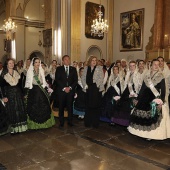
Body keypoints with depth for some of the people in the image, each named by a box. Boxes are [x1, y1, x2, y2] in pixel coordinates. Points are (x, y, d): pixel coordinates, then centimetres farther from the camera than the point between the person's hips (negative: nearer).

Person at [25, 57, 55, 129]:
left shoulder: (41, 71, 9)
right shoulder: (29, 71, -1)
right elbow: (27, 83, -1)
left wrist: (46, 91, 9)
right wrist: (26, 93, -4)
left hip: (41, 91, 3)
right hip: (33, 92, -3)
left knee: (43, 107, 5)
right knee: (33, 108, 2)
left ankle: (43, 123, 20)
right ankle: (34, 124, 15)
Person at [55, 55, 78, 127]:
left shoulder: (73, 69, 13)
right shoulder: (59, 69, 8)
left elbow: (76, 80, 6)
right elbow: (57, 80, -1)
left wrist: (70, 87, -8)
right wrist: (64, 88, -10)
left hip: (70, 90, 1)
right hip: (61, 91, -1)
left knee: (70, 106, 1)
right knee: (61, 107, 1)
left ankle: (70, 121, 12)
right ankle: (61, 122, 10)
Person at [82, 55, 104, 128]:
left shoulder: (99, 68, 2)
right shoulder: (86, 68, 12)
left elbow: (101, 78, -6)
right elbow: (83, 78, 9)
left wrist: (96, 85, -15)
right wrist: (85, 85, -5)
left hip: (96, 89, -3)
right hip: (88, 89, 3)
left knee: (96, 106, 0)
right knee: (88, 106, 8)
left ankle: (95, 123, 11)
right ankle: (87, 122, 19)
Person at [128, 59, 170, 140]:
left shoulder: (161, 77, -2)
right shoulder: (147, 76, 9)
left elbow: (163, 90, -7)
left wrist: (161, 102, -18)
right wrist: (138, 99, 11)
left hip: (155, 99, -4)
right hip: (145, 98, 4)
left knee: (152, 117, -6)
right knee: (141, 115, 7)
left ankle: (151, 134, 7)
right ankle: (143, 132, 22)